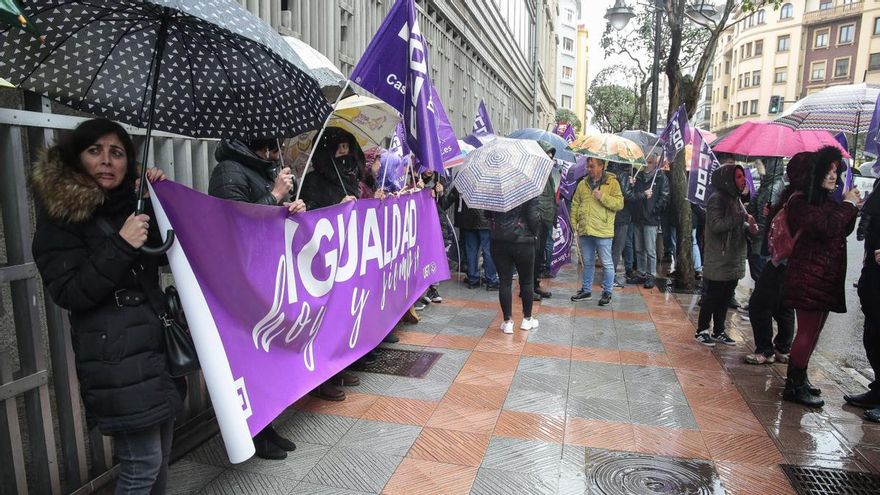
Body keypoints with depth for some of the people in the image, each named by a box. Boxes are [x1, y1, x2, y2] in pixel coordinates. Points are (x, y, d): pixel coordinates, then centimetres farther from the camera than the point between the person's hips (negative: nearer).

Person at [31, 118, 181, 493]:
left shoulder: (134, 202, 12)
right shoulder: (60, 213, -6)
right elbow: (67, 293, -12)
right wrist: (120, 246, -23)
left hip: (158, 343, 7)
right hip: (117, 357, -6)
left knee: (161, 455, 17)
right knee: (143, 464, 0)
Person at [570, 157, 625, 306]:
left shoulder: (612, 183, -3)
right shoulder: (583, 184, 12)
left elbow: (619, 204, -11)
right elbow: (575, 204, 16)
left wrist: (603, 197, -20)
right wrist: (574, 221, 6)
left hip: (603, 231, -5)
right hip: (584, 231, 5)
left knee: (606, 263, 3)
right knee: (587, 263, 16)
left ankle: (607, 293, 16)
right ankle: (586, 290, 27)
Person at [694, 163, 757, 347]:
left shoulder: (735, 199, 14)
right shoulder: (716, 199, -13)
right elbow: (716, 225, -24)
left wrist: (749, 227, 1)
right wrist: (743, 218, -23)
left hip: (734, 261, 8)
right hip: (718, 261, -8)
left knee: (725, 298, 15)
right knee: (711, 297, 1)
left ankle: (718, 331, 26)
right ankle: (701, 331, 14)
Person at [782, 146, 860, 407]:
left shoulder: (828, 200, 15)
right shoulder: (800, 201, -11)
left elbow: (843, 232, 19)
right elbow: (827, 228, -22)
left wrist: (851, 206, 5)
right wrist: (848, 205, -8)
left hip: (827, 277, 9)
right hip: (808, 276, -8)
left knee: (811, 331, 13)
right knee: (808, 331, -6)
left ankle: (797, 379, 24)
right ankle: (795, 386, 4)